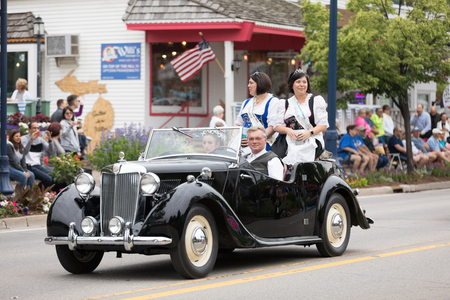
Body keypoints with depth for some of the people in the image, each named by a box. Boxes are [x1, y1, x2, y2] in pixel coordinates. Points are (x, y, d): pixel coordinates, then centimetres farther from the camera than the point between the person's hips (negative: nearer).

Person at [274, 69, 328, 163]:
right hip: (291, 141, 2)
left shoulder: (317, 101, 15)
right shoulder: (284, 104, 22)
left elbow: (323, 125, 7)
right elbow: (278, 126, 13)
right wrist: (288, 130, -10)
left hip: (311, 142, -2)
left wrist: (310, 132, -12)